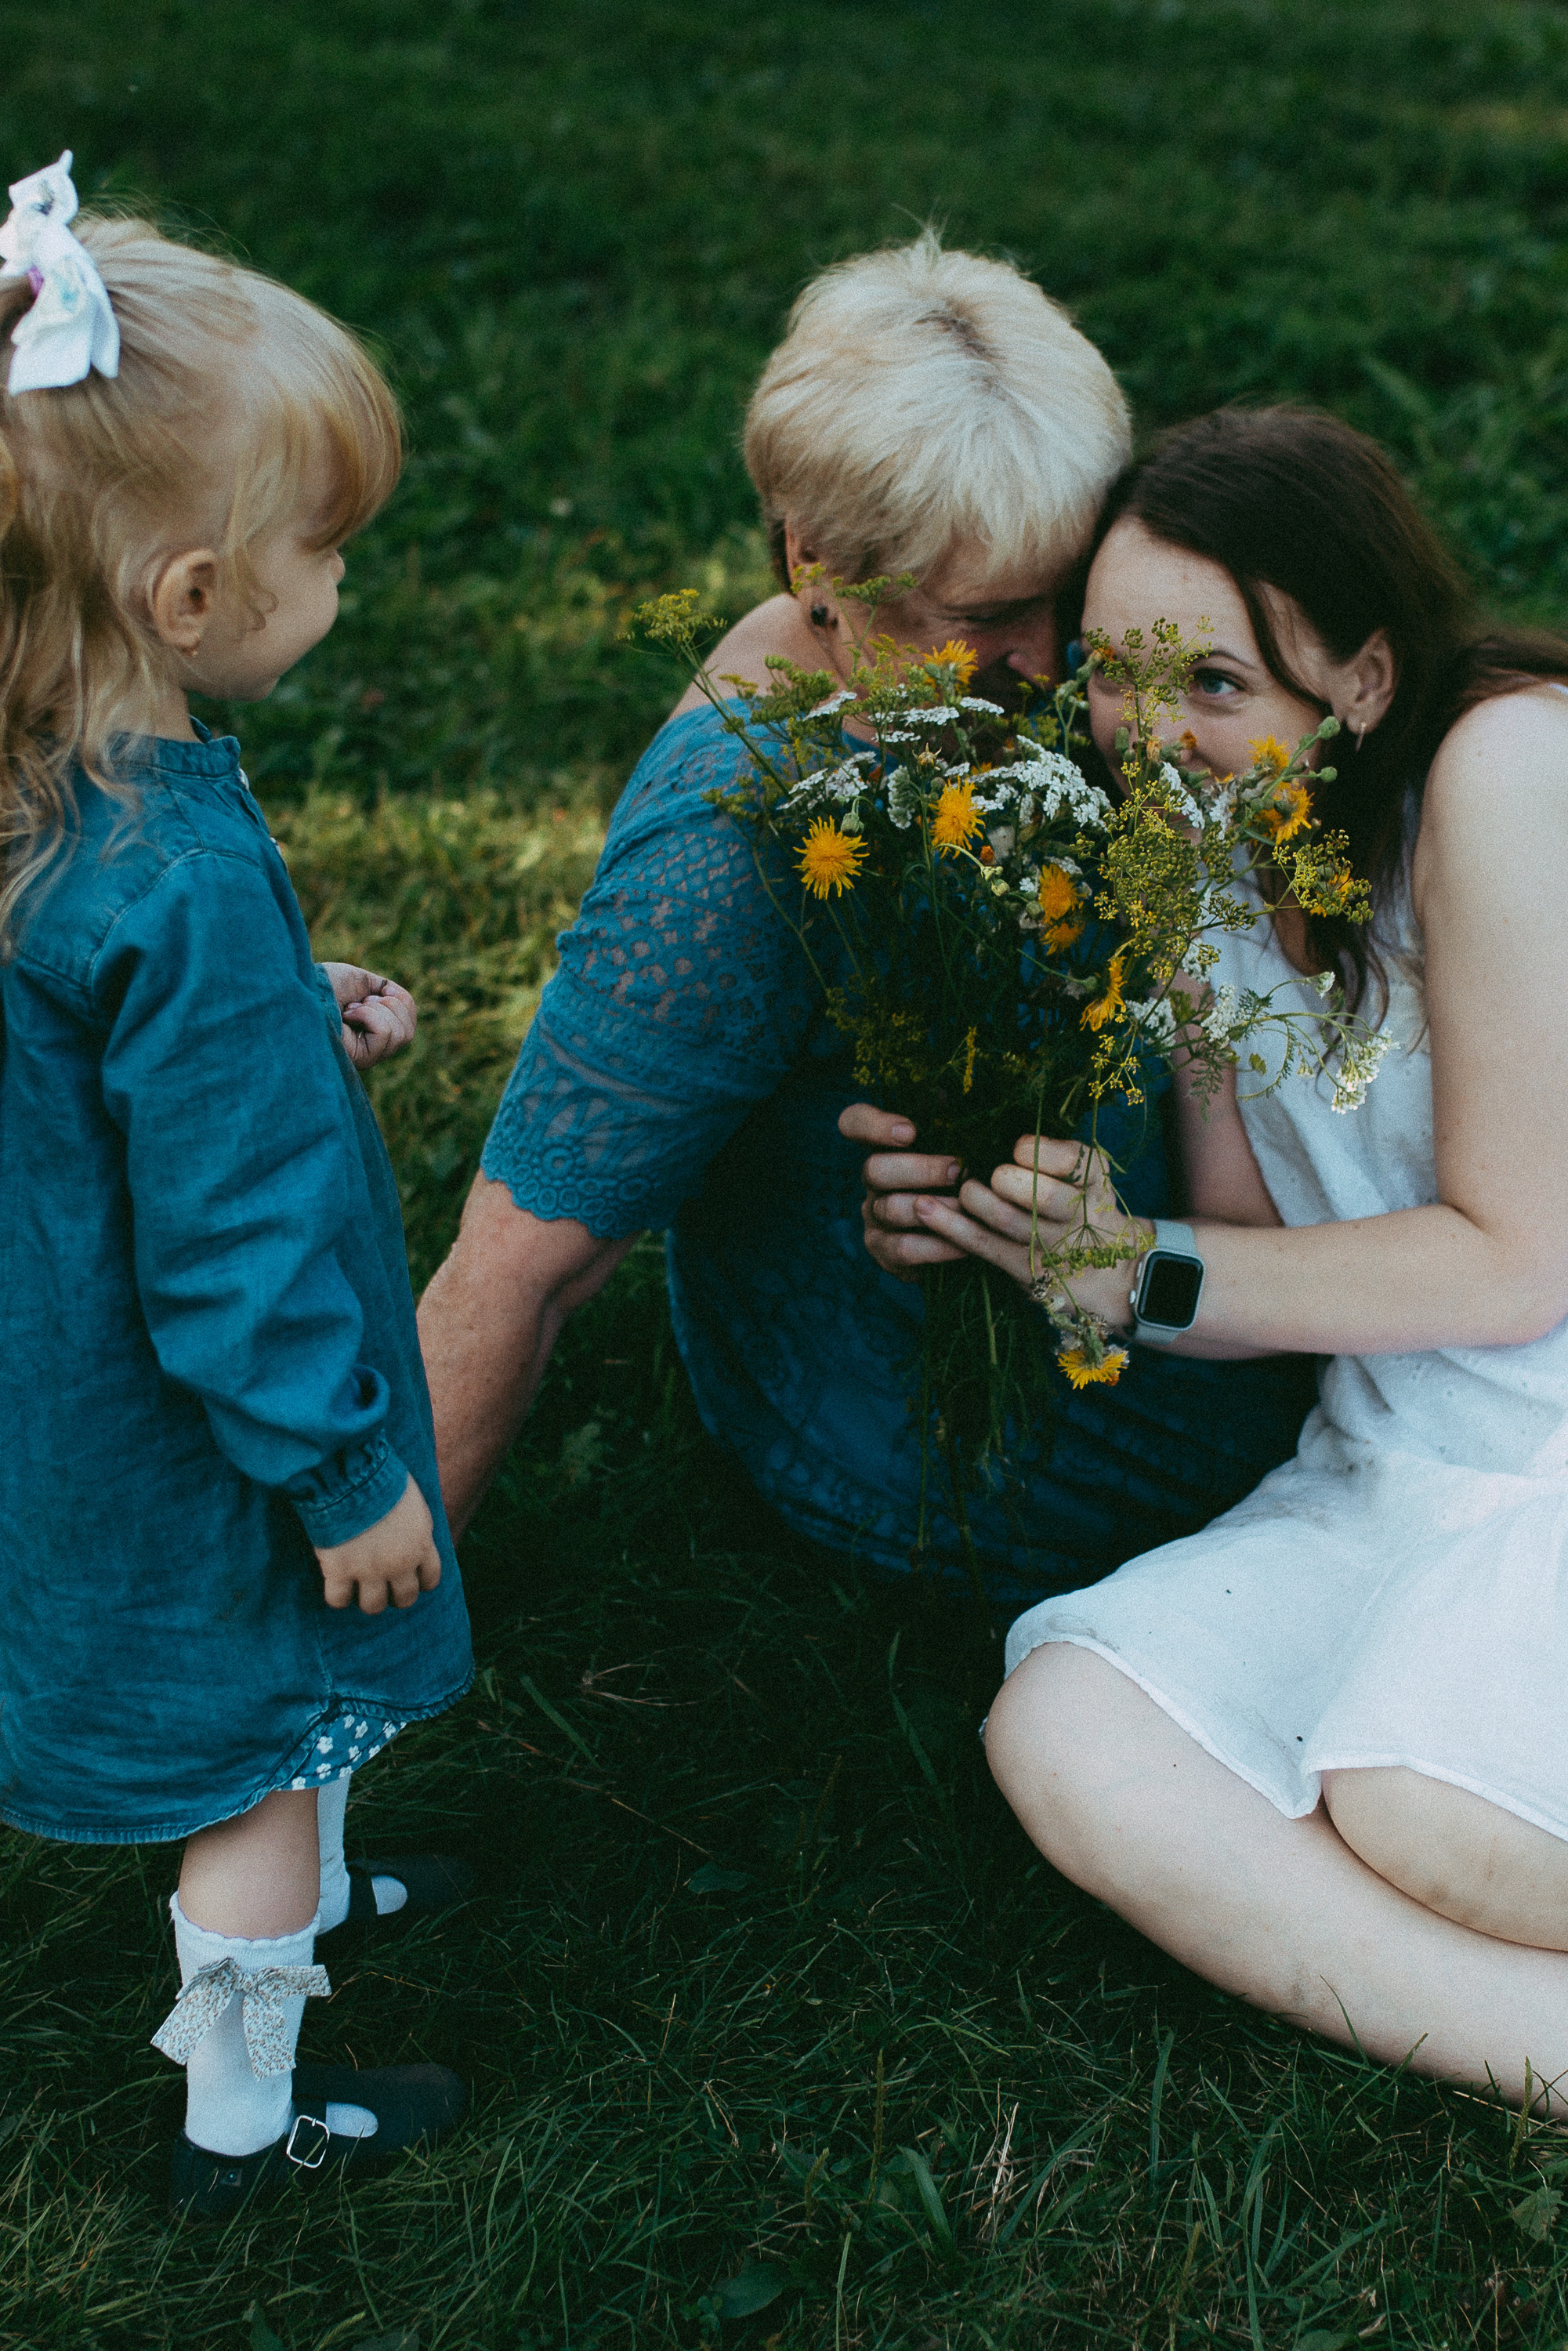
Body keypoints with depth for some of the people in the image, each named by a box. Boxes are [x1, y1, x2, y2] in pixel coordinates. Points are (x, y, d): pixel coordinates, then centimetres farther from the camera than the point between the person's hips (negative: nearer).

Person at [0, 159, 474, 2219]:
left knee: (258, 1731, 32)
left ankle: (299, 1889, 58)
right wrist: (348, 1476, -16)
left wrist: (299, 1026, 1)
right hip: (198, 1444, -8)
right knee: (262, 1738, 16)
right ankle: (243, 2114, 37)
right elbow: (237, 1248, -29)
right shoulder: (187, 888, -36)